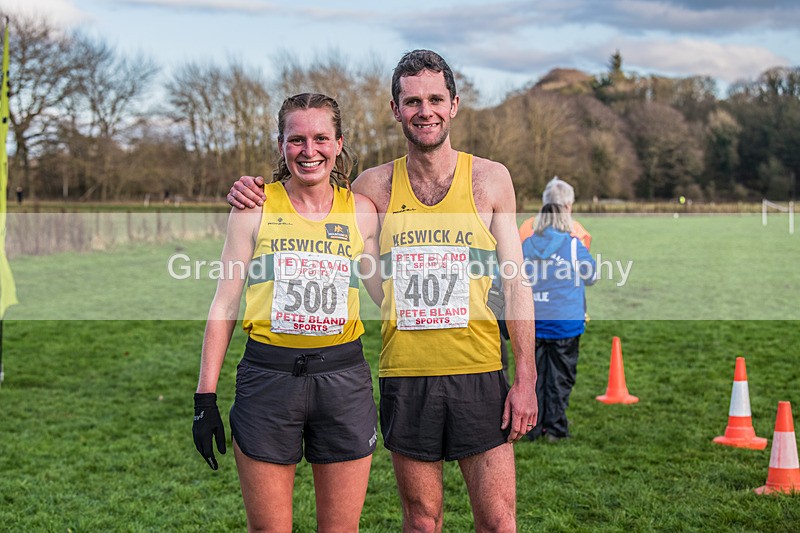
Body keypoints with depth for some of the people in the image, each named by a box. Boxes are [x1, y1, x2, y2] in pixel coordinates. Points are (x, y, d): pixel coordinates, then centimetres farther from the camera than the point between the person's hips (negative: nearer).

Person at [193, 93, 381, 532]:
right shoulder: (256, 208, 1)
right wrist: (205, 397, -1)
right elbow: (224, 304, 2)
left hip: (343, 379, 2)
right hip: (268, 376, -2)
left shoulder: (361, 211, 6)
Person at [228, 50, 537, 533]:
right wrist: (254, 198, -1)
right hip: (404, 377, 1)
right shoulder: (376, 185, 4)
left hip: (478, 374, -1)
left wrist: (526, 378, -3)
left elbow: (516, 284, 3)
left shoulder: (489, 179, 2)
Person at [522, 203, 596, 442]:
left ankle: (532, 427, 14)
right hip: (564, 321, -3)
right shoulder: (573, 245, -8)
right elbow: (590, 277, 3)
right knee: (560, 376, 6)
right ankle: (555, 429, 7)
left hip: (532, 322, 3)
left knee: (535, 375, 11)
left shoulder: (526, 246, 1)